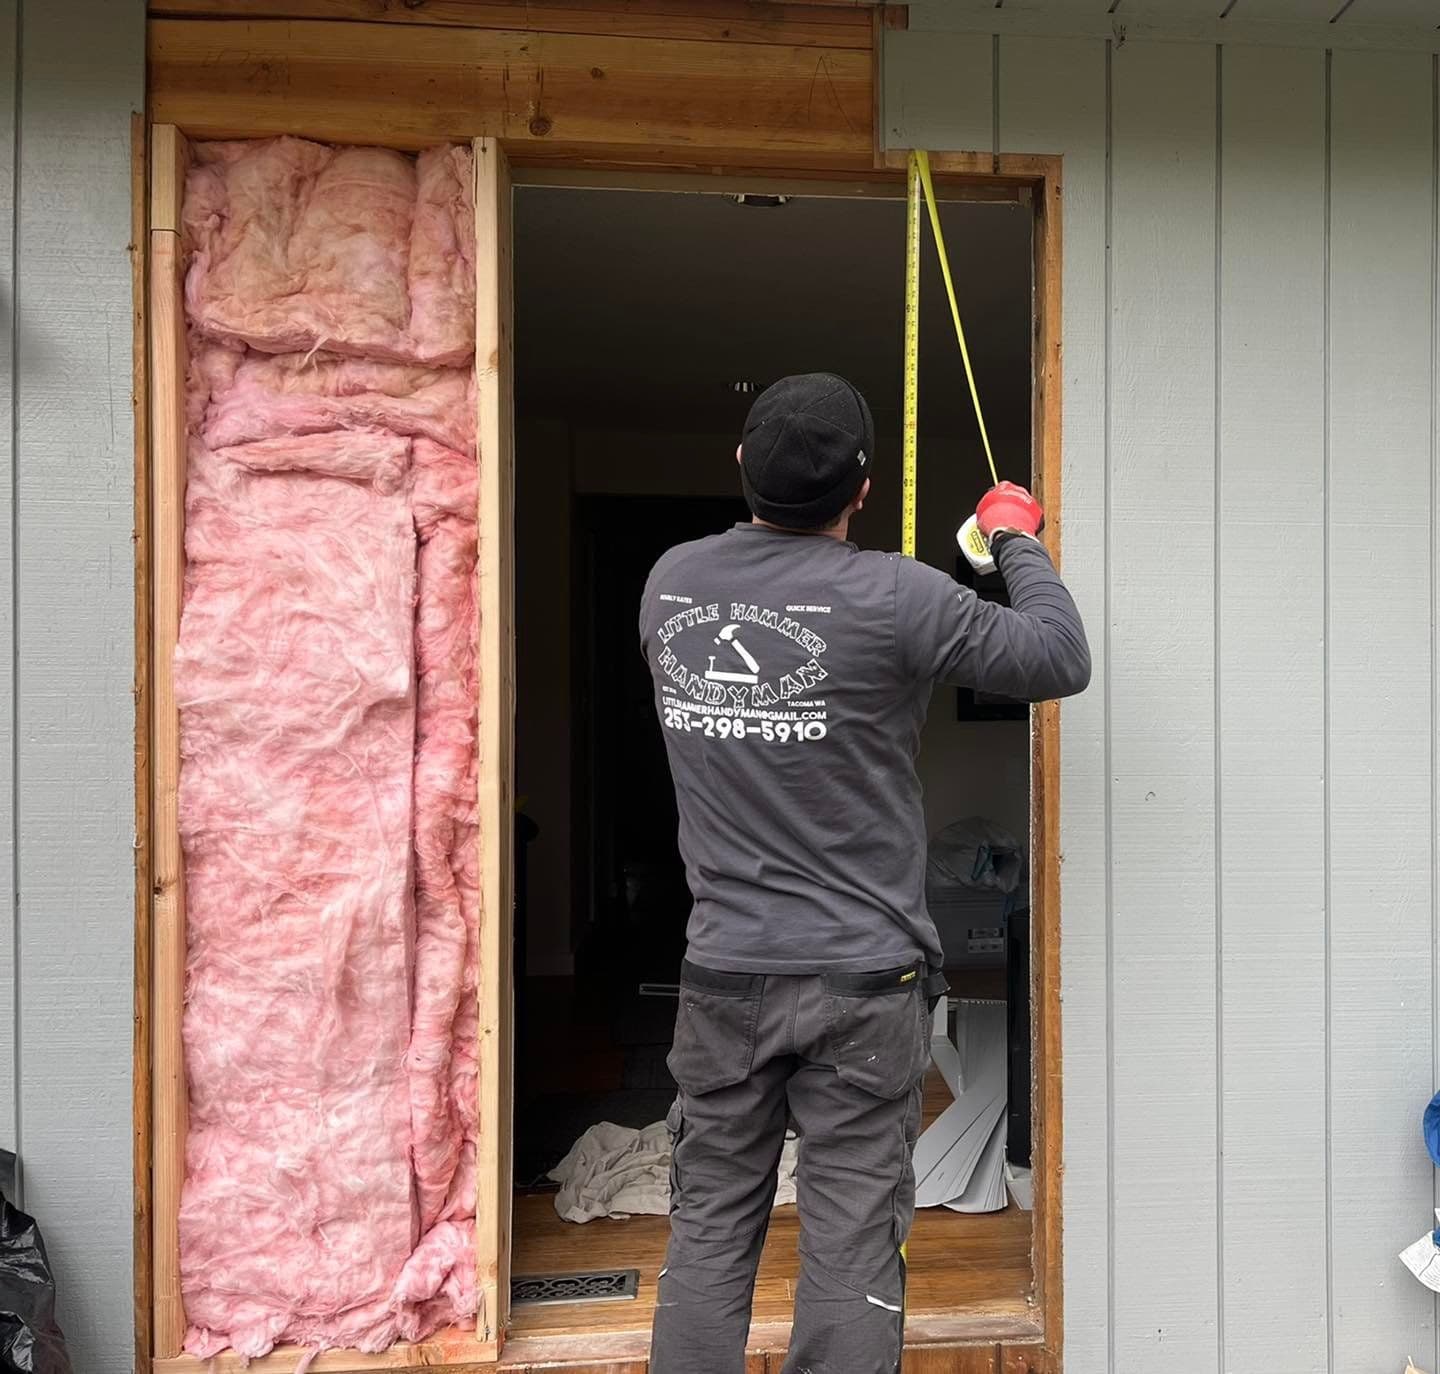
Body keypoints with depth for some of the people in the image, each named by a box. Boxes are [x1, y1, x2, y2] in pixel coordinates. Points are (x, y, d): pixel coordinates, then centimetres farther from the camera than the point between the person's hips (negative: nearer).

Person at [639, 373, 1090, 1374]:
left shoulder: (670, 581, -1)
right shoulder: (890, 598, -15)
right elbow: (1062, 660, -6)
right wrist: (1018, 540, 9)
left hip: (723, 973, 4)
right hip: (862, 977, -4)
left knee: (710, 1229, 15)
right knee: (852, 1247, 8)